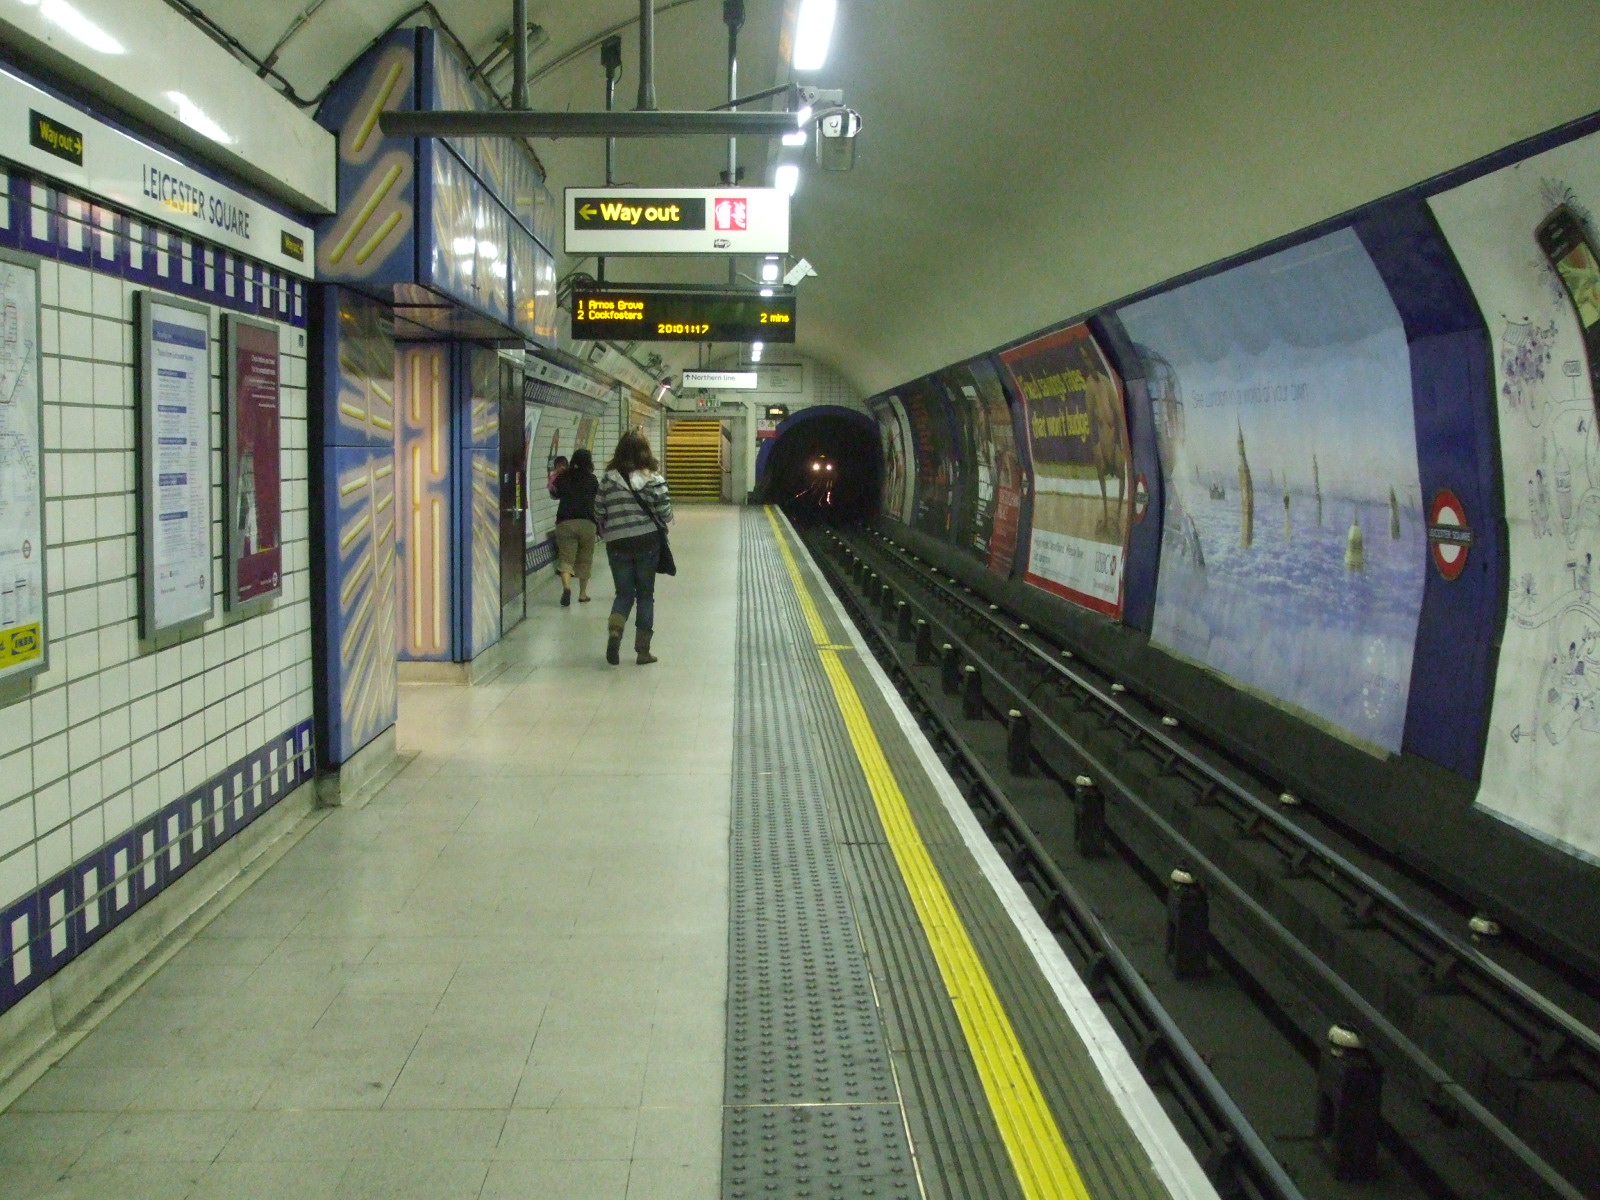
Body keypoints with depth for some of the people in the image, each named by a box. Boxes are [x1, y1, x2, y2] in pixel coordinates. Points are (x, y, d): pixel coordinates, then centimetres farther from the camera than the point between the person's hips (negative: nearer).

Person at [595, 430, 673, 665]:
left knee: (624, 593, 13)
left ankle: (614, 631, -15)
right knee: (645, 595, 11)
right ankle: (642, 650, 12)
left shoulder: (609, 478, -3)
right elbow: (665, 513, -7)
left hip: (617, 544, 1)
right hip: (647, 542, -1)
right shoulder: (653, 478, -7)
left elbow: (599, 512, 2)